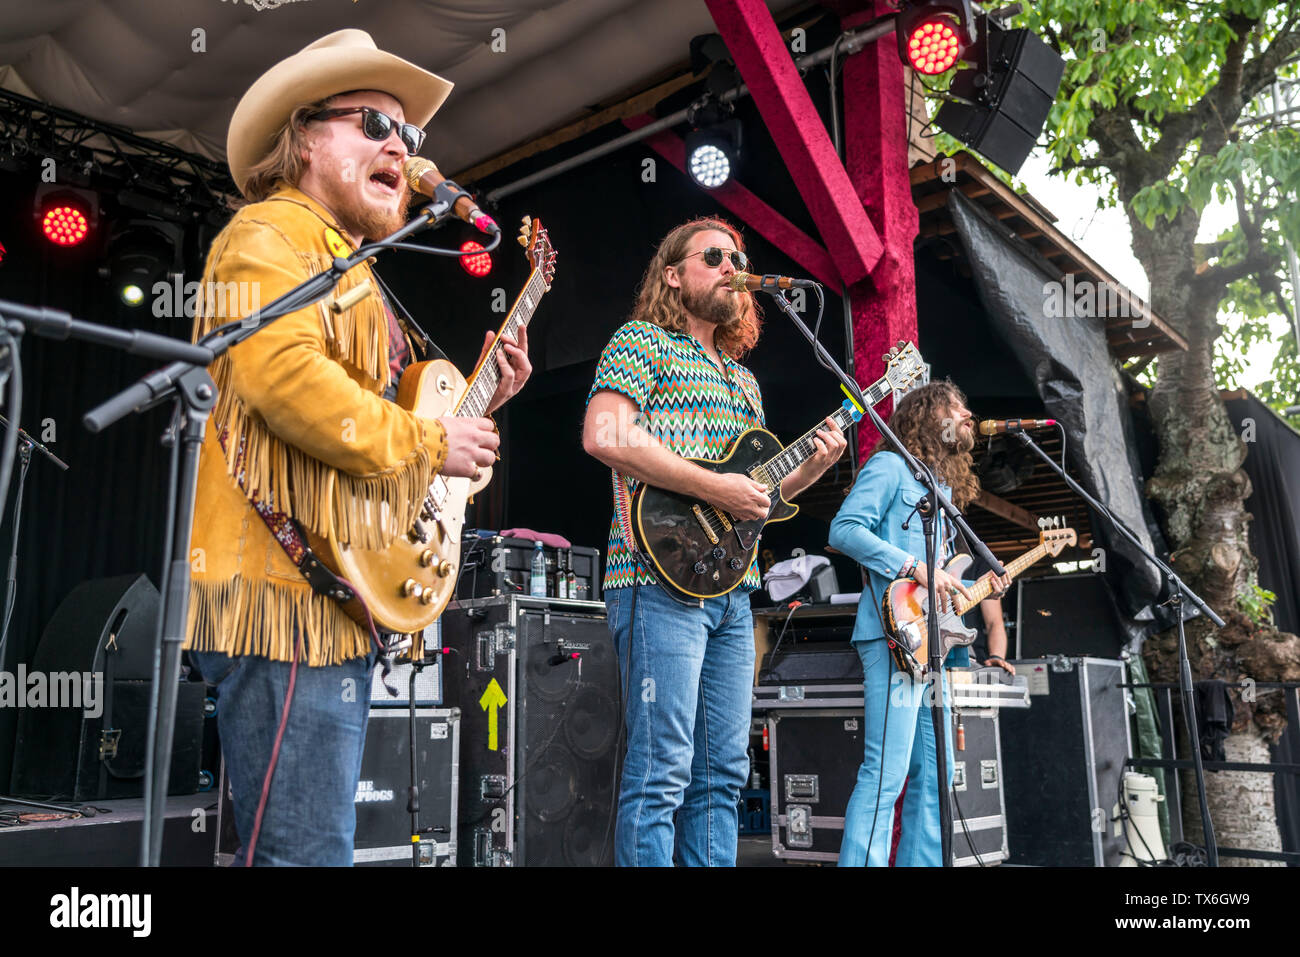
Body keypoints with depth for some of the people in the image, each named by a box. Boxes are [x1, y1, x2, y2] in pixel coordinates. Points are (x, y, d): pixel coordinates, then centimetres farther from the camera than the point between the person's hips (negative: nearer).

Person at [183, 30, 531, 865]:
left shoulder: (350, 263, 25)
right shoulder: (270, 234, -4)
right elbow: (282, 375, -23)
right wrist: (427, 442, -14)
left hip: (344, 599, 10)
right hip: (288, 592, -10)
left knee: (323, 843, 17)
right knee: (306, 850, -9)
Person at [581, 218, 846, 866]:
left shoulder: (742, 378, 24)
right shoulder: (641, 340, 1)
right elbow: (603, 435, -17)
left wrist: (811, 467, 7)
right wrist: (714, 487, -17)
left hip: (732, 588, 8)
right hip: (662, 577, -8)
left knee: (723, 773, 10)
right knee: (661, 772, -7)